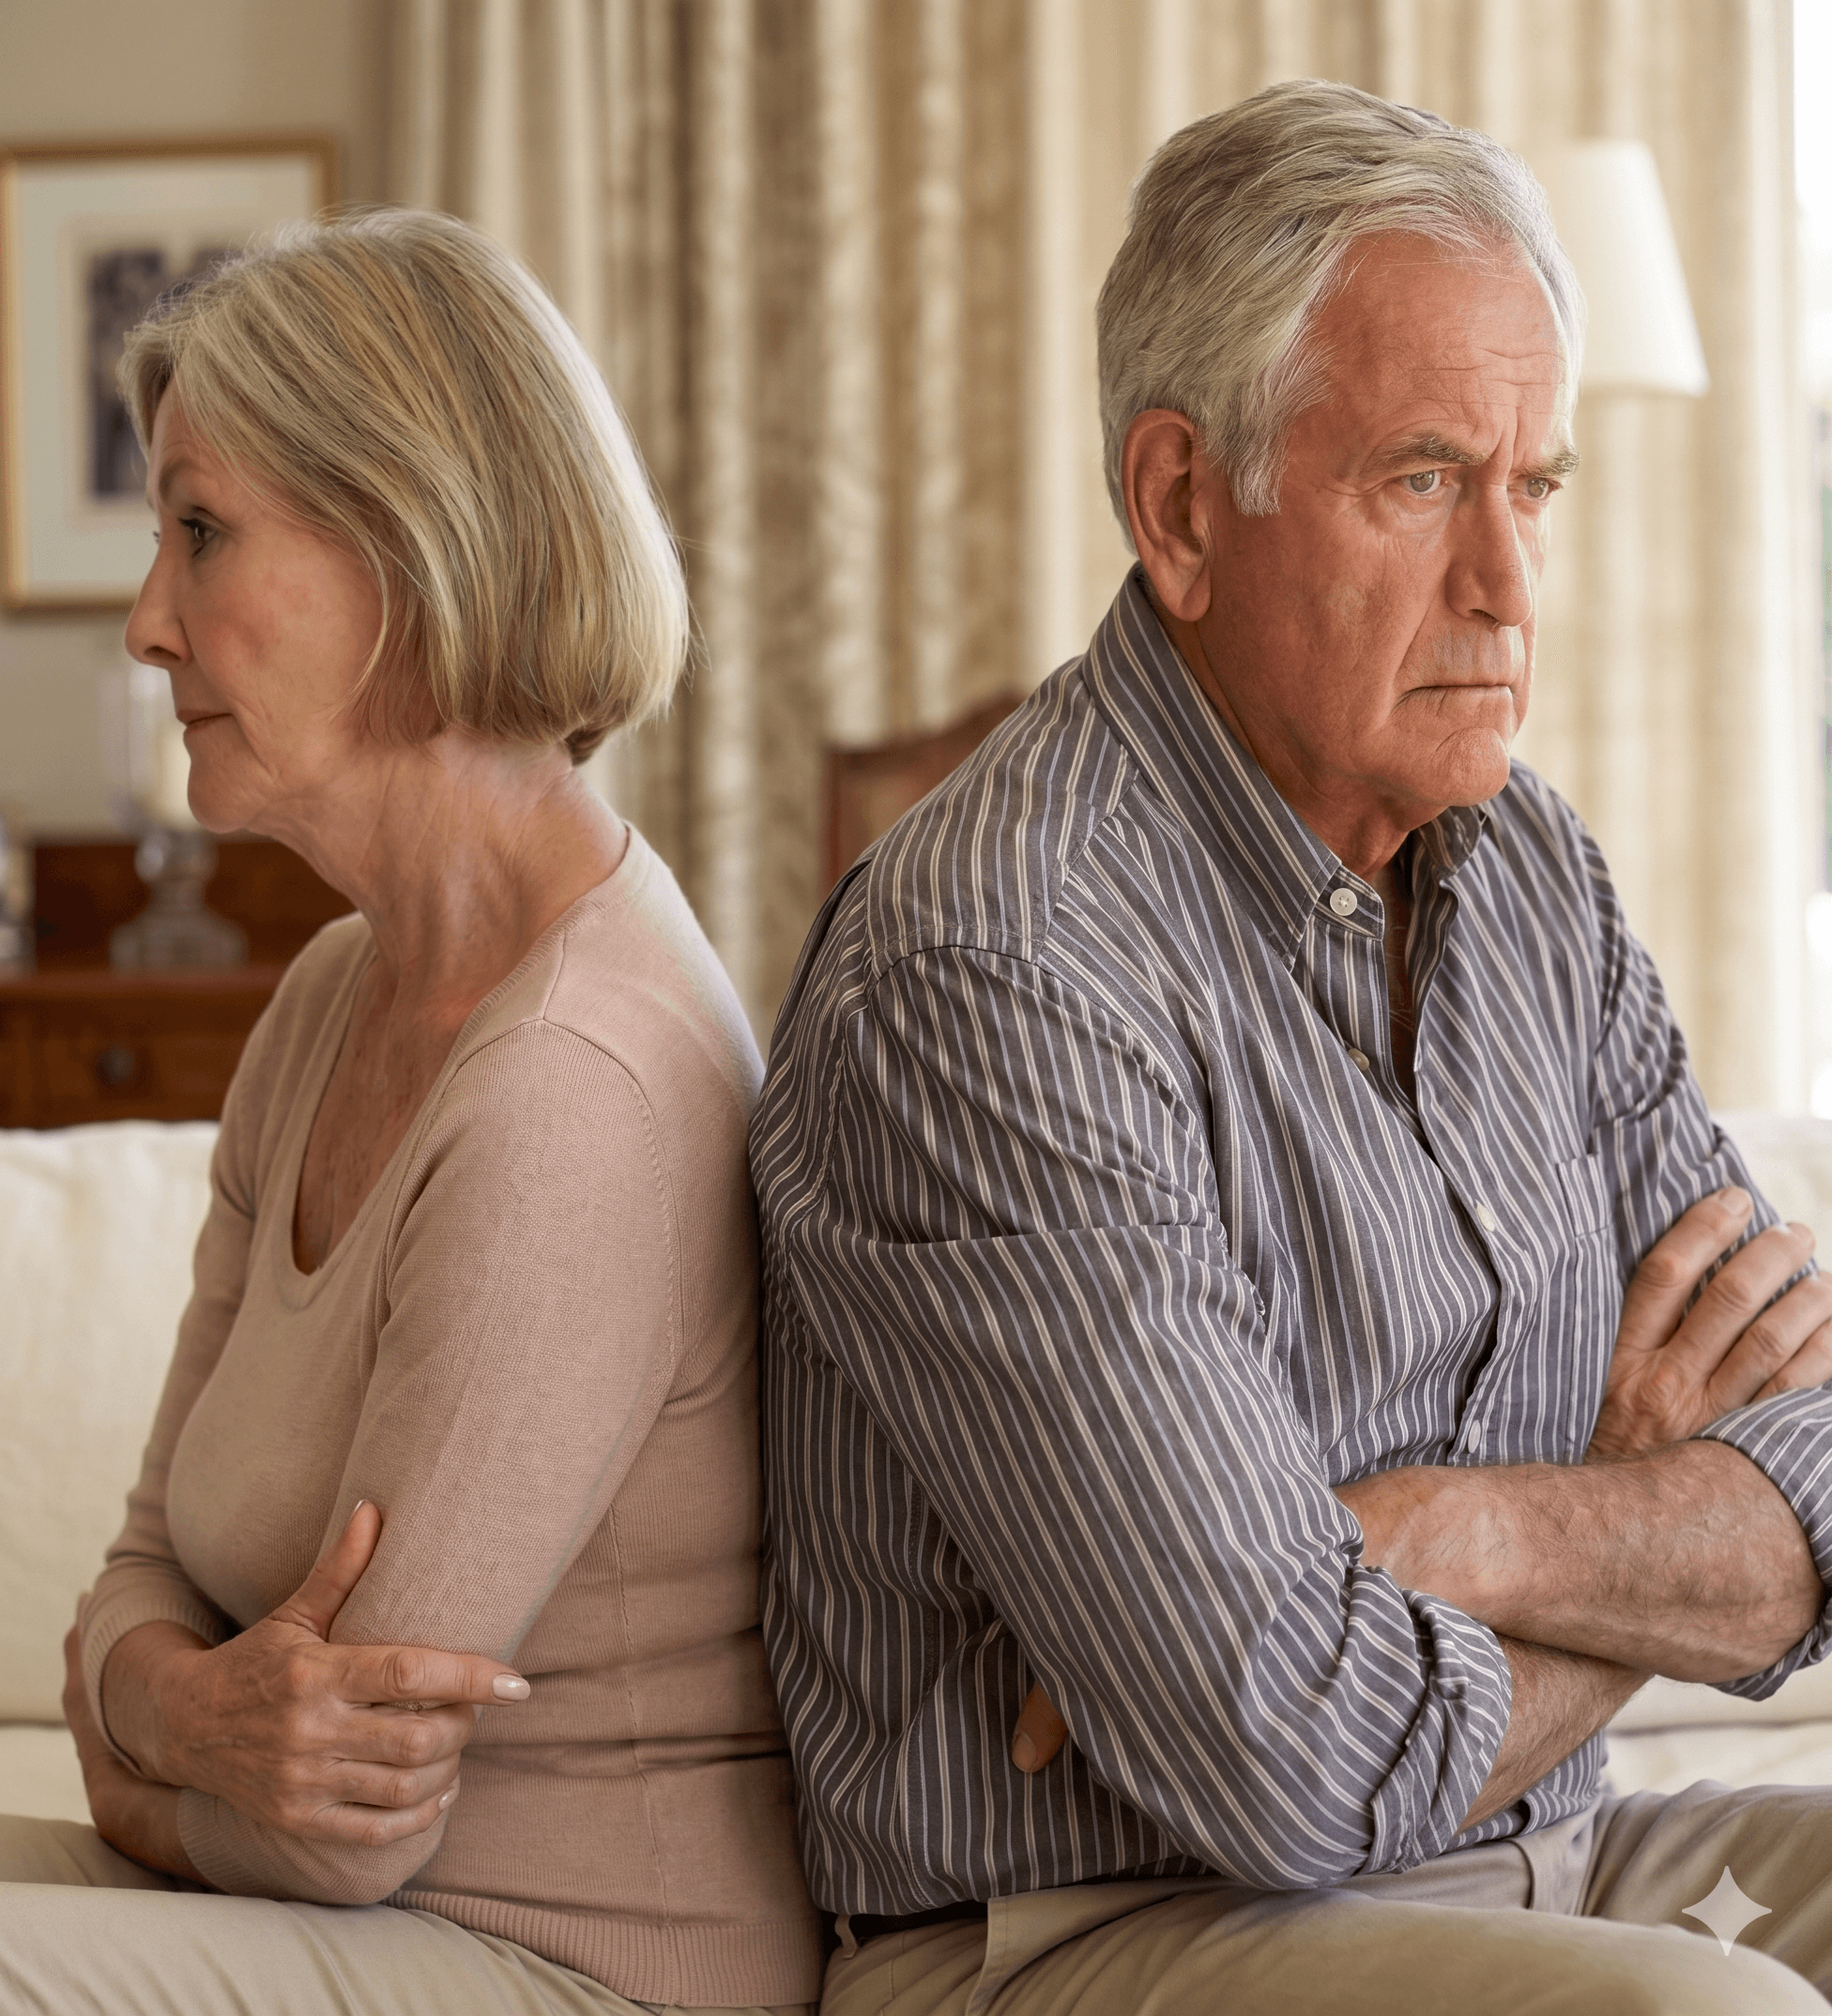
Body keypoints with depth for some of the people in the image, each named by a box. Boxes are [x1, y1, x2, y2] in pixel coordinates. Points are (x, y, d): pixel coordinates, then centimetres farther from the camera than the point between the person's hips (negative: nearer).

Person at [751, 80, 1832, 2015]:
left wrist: (1456, 1534, -16)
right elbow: (1307, 1761, -23)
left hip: (1534, 1859, 8)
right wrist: (1633, 1512, -4)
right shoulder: (991, 980, -19)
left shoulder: (1529, 874, 9)